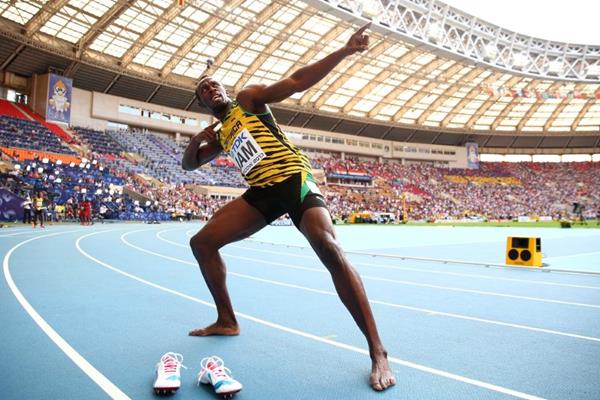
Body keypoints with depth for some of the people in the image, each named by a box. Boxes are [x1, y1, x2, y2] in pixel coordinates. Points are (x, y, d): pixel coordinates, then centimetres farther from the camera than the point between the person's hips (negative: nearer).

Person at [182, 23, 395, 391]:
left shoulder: (248, 98, 7)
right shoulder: (219, 136, 23)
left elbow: (296, 82, -4)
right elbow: (189, 164, 27)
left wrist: (344, 51, -15)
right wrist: (195, 142, 3)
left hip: (294, 180, -6)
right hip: (262, 193, 7)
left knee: (329, 249, -29)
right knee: (201, 242, 4)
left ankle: (378, 352, -25)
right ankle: (227, 321, 17)